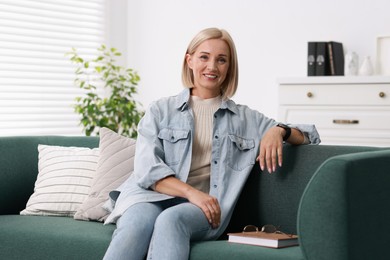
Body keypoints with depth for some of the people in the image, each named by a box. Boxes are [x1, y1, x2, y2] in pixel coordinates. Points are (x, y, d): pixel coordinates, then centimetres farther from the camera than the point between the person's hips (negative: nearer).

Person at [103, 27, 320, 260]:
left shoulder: (246, 119, 21)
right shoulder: (160, 110, 17)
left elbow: (310, 136, 23)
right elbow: (147, 168, 2)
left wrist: (279, 131, -1)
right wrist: (192, 193, -14)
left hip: (204, 207, 0)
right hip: (153, 196, 0)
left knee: (171, 220, -37)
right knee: (137, 223, -38)